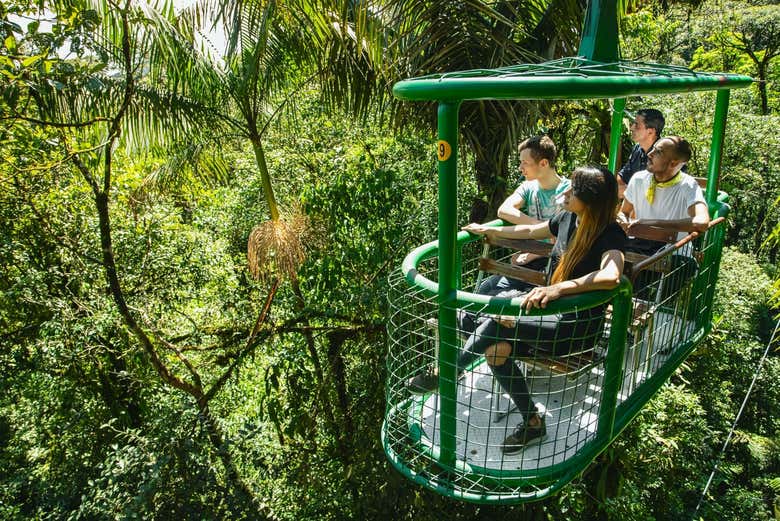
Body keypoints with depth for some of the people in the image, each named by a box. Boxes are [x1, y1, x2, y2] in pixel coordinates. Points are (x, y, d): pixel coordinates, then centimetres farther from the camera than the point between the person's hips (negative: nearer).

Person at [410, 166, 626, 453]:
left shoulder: (611, 235, -20)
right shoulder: (567, 219, 3)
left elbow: (611, 276, -42)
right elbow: (530, 230, 23)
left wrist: (559, 288, -55)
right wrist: (488, 230, 31)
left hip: (580, 325, -7)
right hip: (554, 314, 8)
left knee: (496, 322, -24)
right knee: (496, 350, -16)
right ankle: (532, 422, -4)